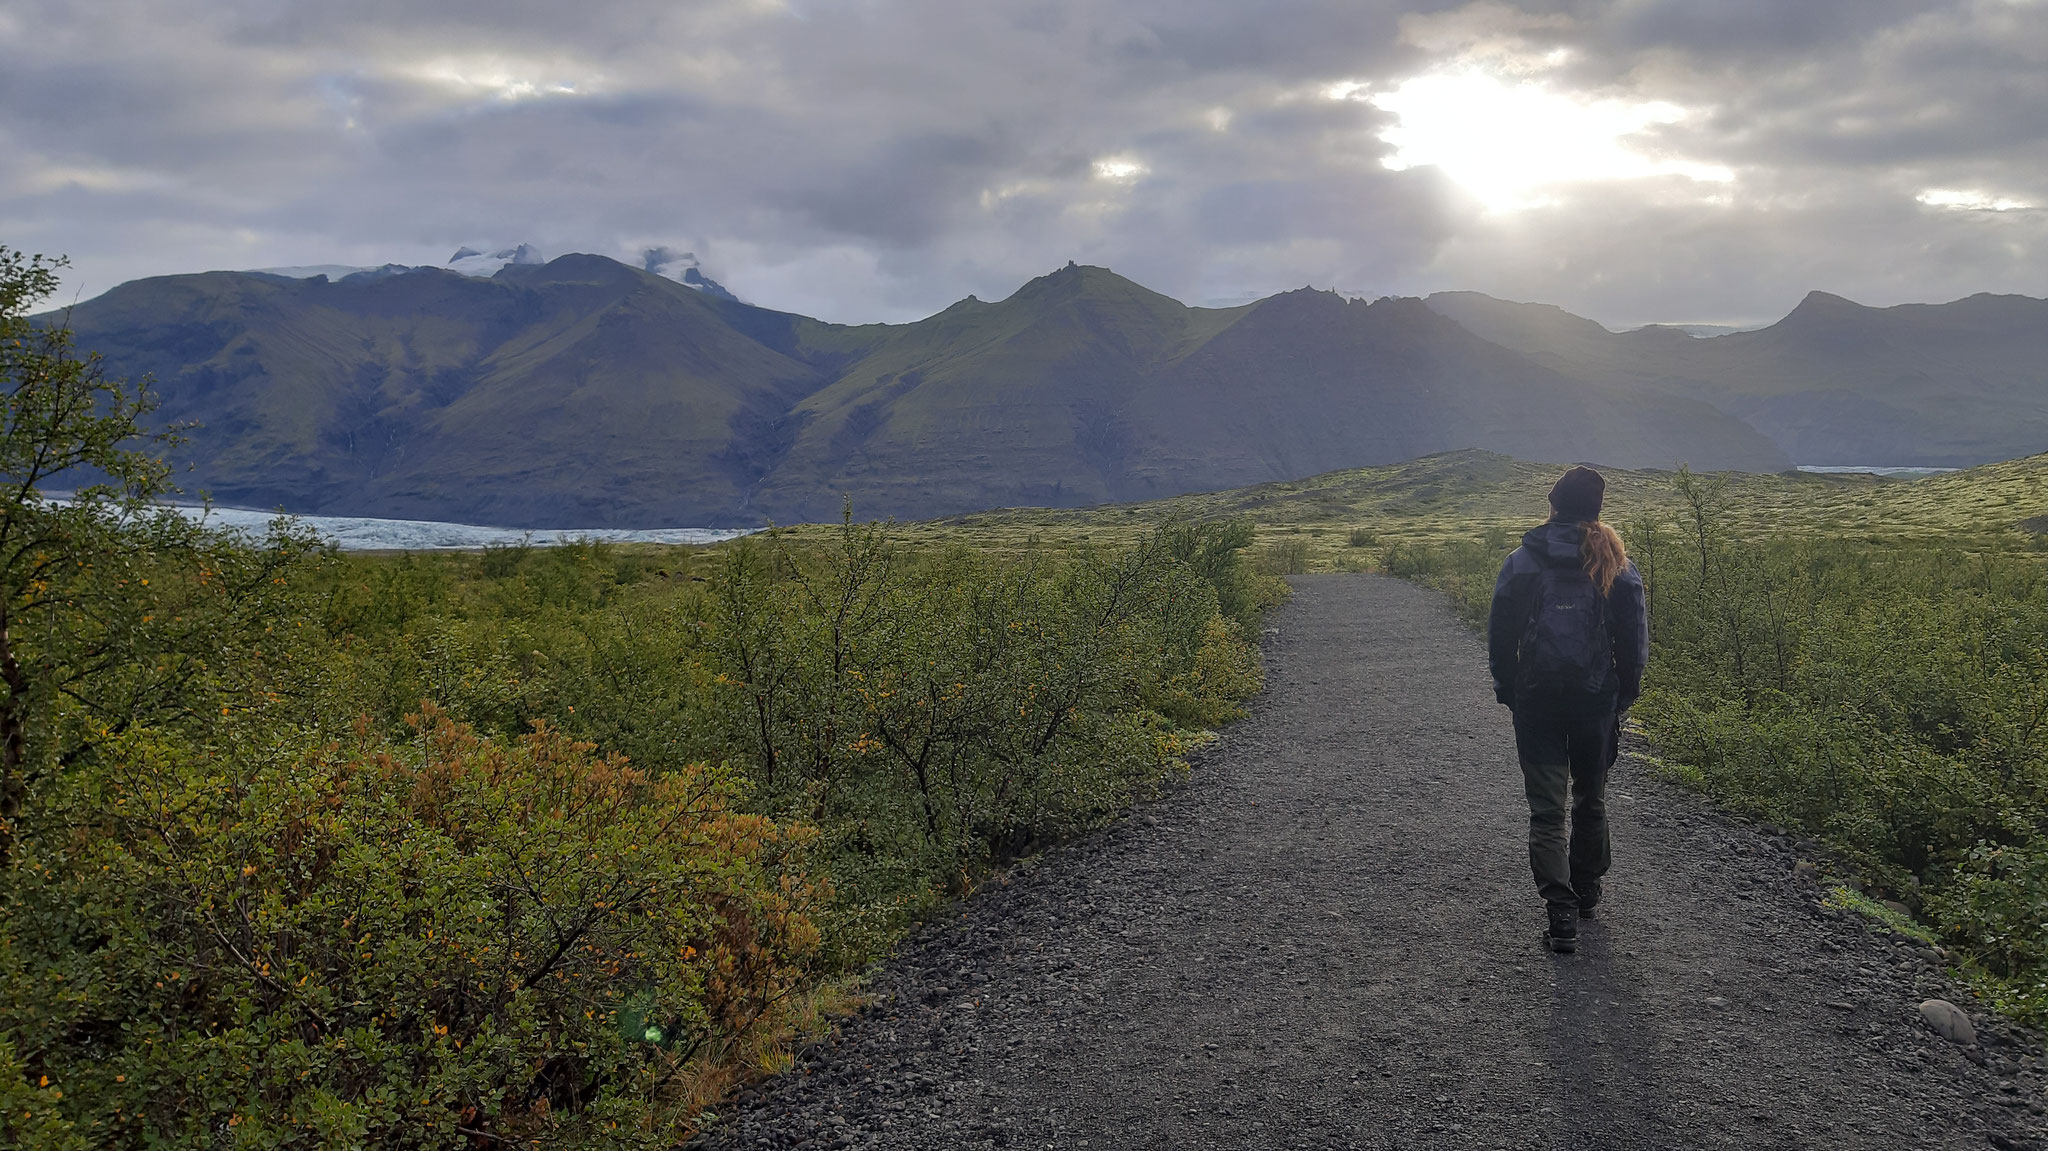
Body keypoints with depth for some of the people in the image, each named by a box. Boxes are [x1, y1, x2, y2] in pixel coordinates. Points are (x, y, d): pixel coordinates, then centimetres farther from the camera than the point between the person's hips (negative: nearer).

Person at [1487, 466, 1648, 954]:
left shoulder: (1522, 562, -5)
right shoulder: (1617, 566, -3)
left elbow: (1500, 634, -1)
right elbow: (1634, 639, 0)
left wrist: (1506, 690, 10)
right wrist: (1625, 694, 12)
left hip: (1536, 699, -1)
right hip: (1597, 698, 2)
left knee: (1546, 808, 0)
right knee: (1590, 799, 20)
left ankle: (1561, 911, -13)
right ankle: (1587, 893, 34)